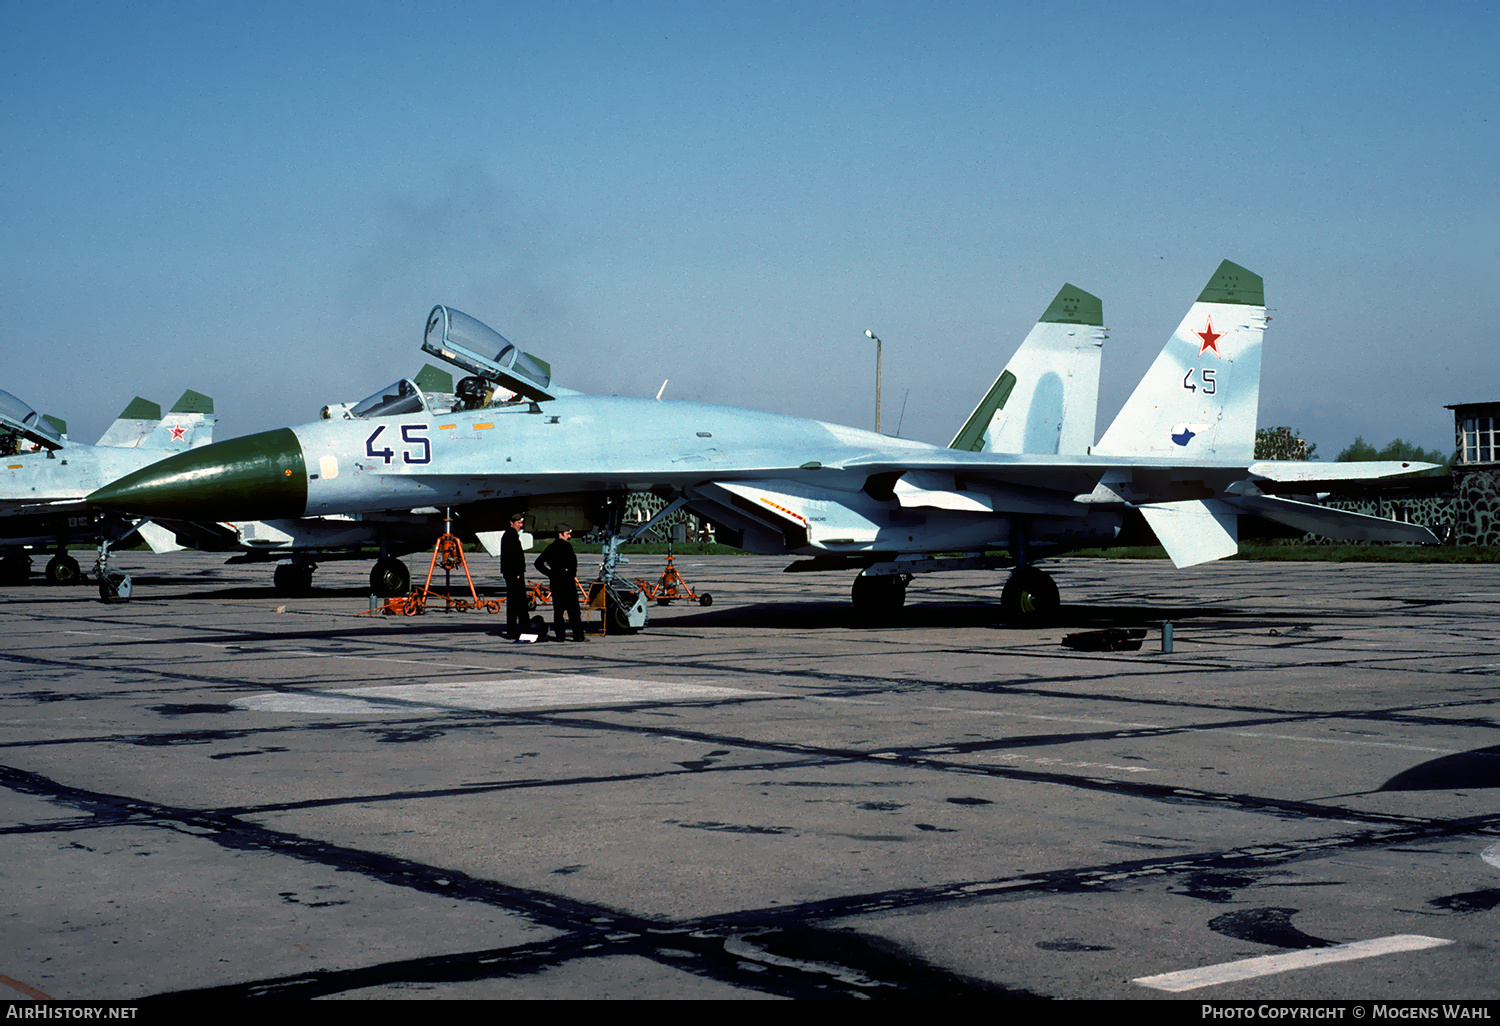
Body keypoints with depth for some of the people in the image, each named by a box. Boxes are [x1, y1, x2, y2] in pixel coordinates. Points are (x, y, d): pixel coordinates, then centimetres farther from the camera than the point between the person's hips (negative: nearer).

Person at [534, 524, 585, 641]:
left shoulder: (551, 547, 12)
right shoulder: (566, 545, -8)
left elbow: (538, 563, 14)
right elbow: (573, 561, -21)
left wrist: (550, 573, 13)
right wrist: (574, 575, -6)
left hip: (554, 580, 6)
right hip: (567, 579, -6)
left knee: (558, 609, 10)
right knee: (573, 609, -2)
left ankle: (559, 635, 9)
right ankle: (578, 636, -1)